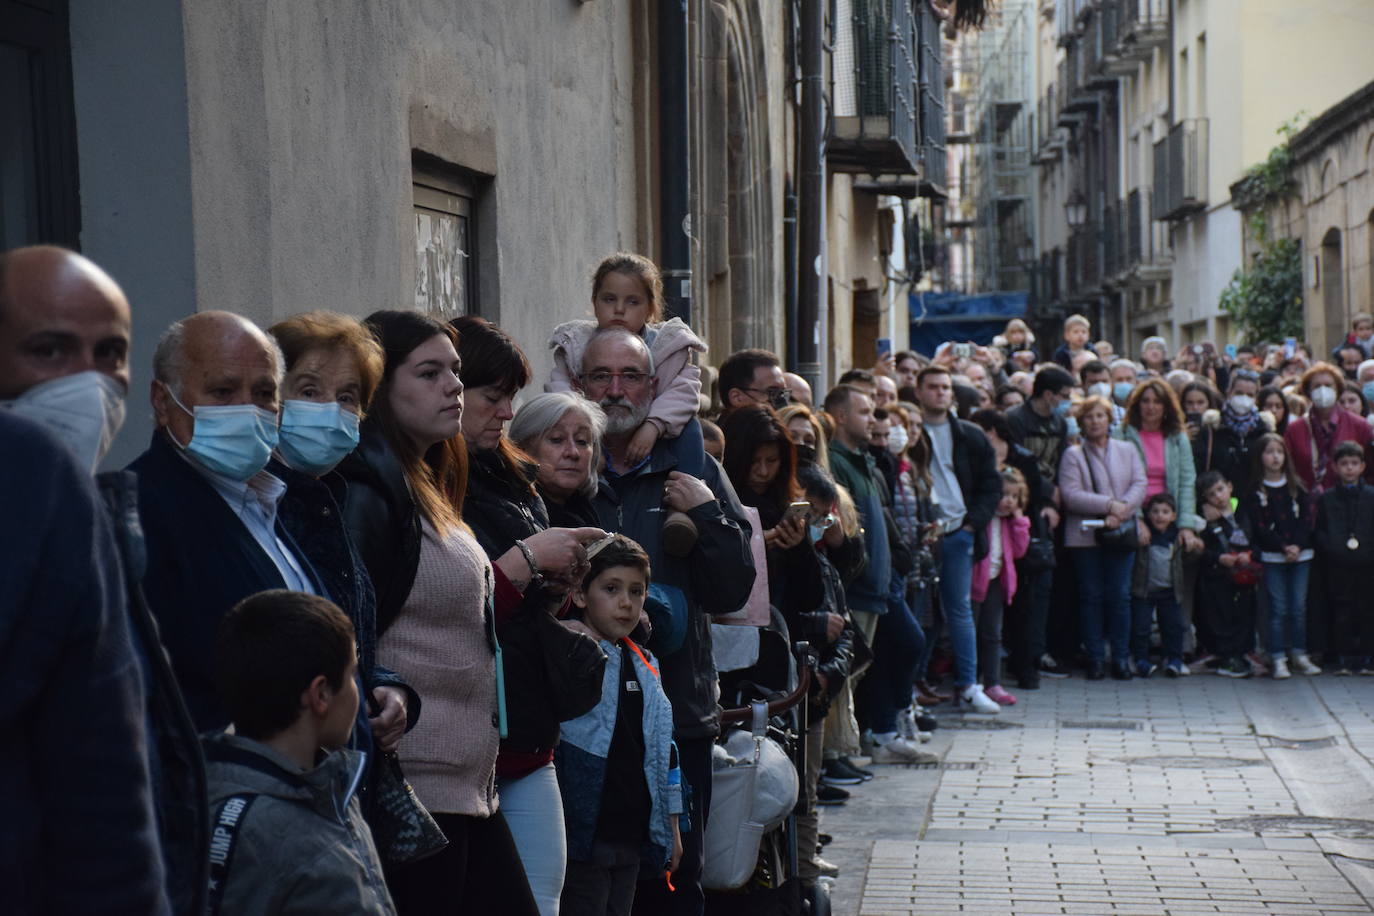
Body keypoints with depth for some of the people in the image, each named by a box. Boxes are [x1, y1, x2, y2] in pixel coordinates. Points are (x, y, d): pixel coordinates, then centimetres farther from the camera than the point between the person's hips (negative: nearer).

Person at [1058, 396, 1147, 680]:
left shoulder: (1128, 450, 12)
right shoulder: (1073, 455, 2)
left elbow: (1139, 485, 2)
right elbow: (1071, 495, -9)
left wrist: (1121, 512, -14)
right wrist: (1109, 504, -15)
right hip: (1085, 536, -1)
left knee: (1120, 595, 0)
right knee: (1091, 596, 2)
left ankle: (1121, 657, 7)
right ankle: (1095, 658, 8)